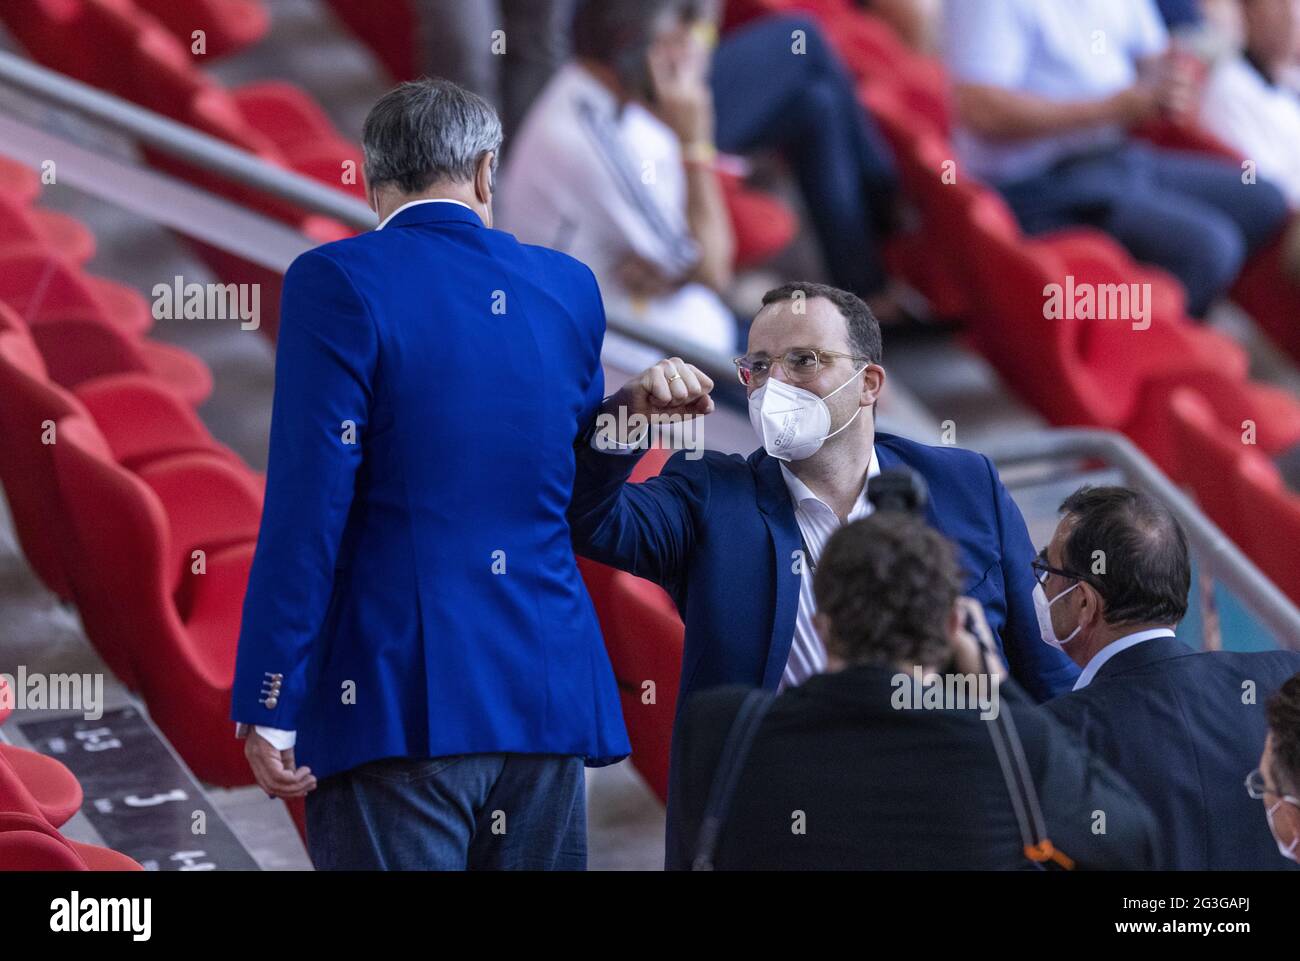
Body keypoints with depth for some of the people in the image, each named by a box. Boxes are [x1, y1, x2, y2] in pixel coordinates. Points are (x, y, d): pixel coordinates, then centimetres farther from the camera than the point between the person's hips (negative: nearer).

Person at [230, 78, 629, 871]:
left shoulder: (339, 281, -6)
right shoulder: (568, 287, 9)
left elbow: (308, 505, -11)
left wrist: (270, 710, -10)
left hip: (398, 702, -5)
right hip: (549, 693, 5)